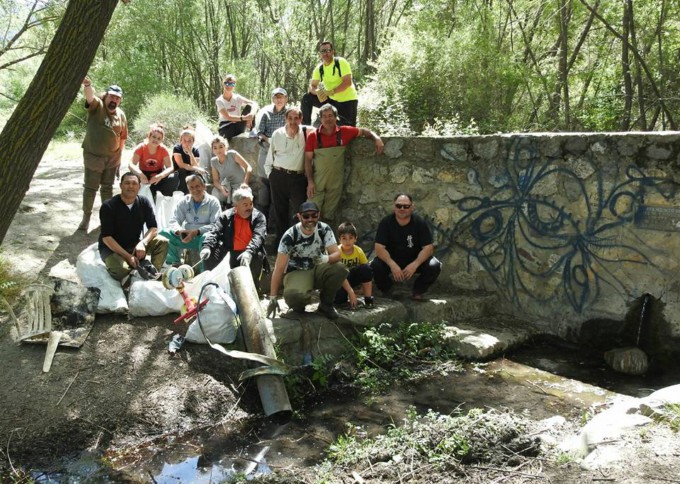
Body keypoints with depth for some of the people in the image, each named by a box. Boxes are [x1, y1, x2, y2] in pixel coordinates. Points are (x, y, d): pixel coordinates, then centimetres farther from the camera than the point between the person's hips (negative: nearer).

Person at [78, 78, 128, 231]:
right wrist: (87, 85, -52)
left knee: (107, 188, 16)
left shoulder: (121, 115, 3)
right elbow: (90, 96, -32)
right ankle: (86, 217, 18)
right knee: (90, 188, 4)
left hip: (112, 158, 4)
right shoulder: (97, 106, -8)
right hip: (93, 157, -4)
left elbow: (122, 137, 12)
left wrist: (120, 155, 12)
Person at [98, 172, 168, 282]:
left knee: (162, 242, -18)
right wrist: (128, 256, -27)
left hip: (134, 245, 4)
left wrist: (142, 243, -27)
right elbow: (106, 237, -19)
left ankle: (153, 274, -16)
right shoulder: (108, 206, -17)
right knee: (121, 270, -36)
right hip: (111, 247, -4)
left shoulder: (144, 203, -5)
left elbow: (153, 228, -5)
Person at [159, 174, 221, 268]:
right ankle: (175, 263, -9)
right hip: (186, 236, 4)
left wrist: (196, 231, -24)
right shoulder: (184, 202, 11)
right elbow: (174, 220, 4)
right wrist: (179, 231, -20)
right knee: (164, 233, -17)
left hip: (203, 236, -4)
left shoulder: (213, 202, -1)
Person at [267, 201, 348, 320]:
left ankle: (325, 304, -3)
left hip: (317, 269, 4)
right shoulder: (290, 236, -20)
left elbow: (337, 254, -17)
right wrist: (273, 297, -22)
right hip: (296, 272, -3)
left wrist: (326, 259, -43)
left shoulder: (324, 230, -12)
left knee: (340, 269, -28)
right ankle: (298, 305, 4)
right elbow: (279, 268, -19)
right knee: (294, 296, -38)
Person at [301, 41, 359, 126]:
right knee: (306, 99, -7)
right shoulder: (319, 68, 0)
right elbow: (312, 86, -1)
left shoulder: (341, 62, -14)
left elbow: (348, 82, -23)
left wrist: (331, 92, -33)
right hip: (332, 100, 5)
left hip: (348, 101, -5)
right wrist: (317, 92, -26)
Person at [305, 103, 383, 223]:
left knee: (329, 214, 10)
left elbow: (364, 131, 12)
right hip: (317, 181, -1)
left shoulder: (344, 132, -2)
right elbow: (308, 159, -2)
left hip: (336, 182, 1)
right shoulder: (313, 136, -5)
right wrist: (310, 181, -7)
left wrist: (377, 139, -6)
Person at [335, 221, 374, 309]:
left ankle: (368, 299, -17)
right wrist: (351, 292, -34)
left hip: (353, 277, 4)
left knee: (366, 269, -26)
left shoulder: (359, 251, -12)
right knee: (339, 298, -34)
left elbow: (367, 271, -11)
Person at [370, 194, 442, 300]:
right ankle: (386, 291, 3)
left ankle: (418, 291, 2)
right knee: (375, 266, -30)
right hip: (391, 259, 0)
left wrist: (415, 264, -35)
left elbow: (428, 247, -17)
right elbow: (379, 248, -21)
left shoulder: (420, 223, -13)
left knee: (434, 266, -27)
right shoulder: (386, 223, -14)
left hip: (415, 260, 0)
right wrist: (392, 265, -37)